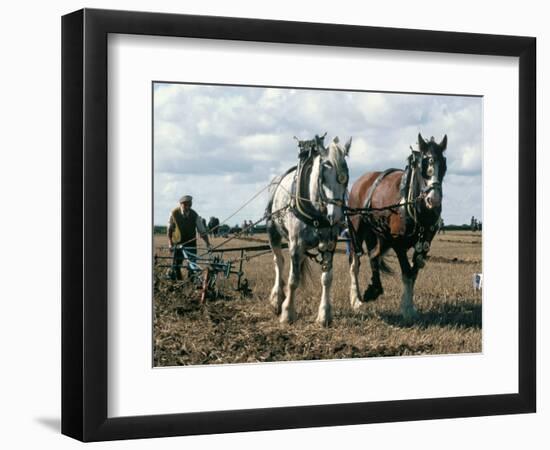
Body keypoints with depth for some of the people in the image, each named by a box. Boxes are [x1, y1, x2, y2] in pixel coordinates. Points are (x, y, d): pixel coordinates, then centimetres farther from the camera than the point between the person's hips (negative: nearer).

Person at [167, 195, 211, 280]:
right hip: (178, 243, 0)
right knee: (176, 266, -6)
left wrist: (208, 245, -15)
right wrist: (170, 243, -7)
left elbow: (202, 231, -7)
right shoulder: (174, 213, -11)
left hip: (191, 243, 0)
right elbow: (169, 229, 0)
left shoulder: (194, 215, -11)